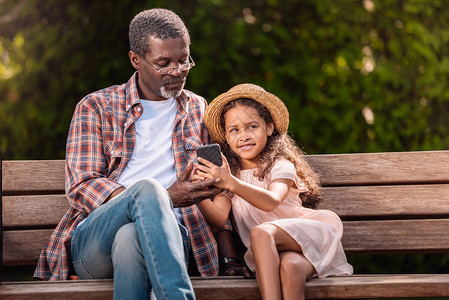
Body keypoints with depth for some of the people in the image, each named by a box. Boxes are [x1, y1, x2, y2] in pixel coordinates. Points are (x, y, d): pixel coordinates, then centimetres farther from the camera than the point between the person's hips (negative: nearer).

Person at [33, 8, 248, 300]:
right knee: (147, 188, -36)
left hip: (166, 234, 1)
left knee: (130, 239, -38)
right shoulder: (96, 108, 12)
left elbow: (215, 190, 24)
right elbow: (81, 187, 0)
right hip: (93, 240, -1)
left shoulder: (199, 110, 23)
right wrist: (162, 199, -13)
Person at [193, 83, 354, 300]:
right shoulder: (227, 172, 13)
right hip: (267, 253, 2)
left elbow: (271, 202, -24)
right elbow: (219, 217, -5)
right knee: (288, 266, -35)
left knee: (261, 233, -35)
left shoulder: (280, 166, 0)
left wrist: (231, 183, -39)